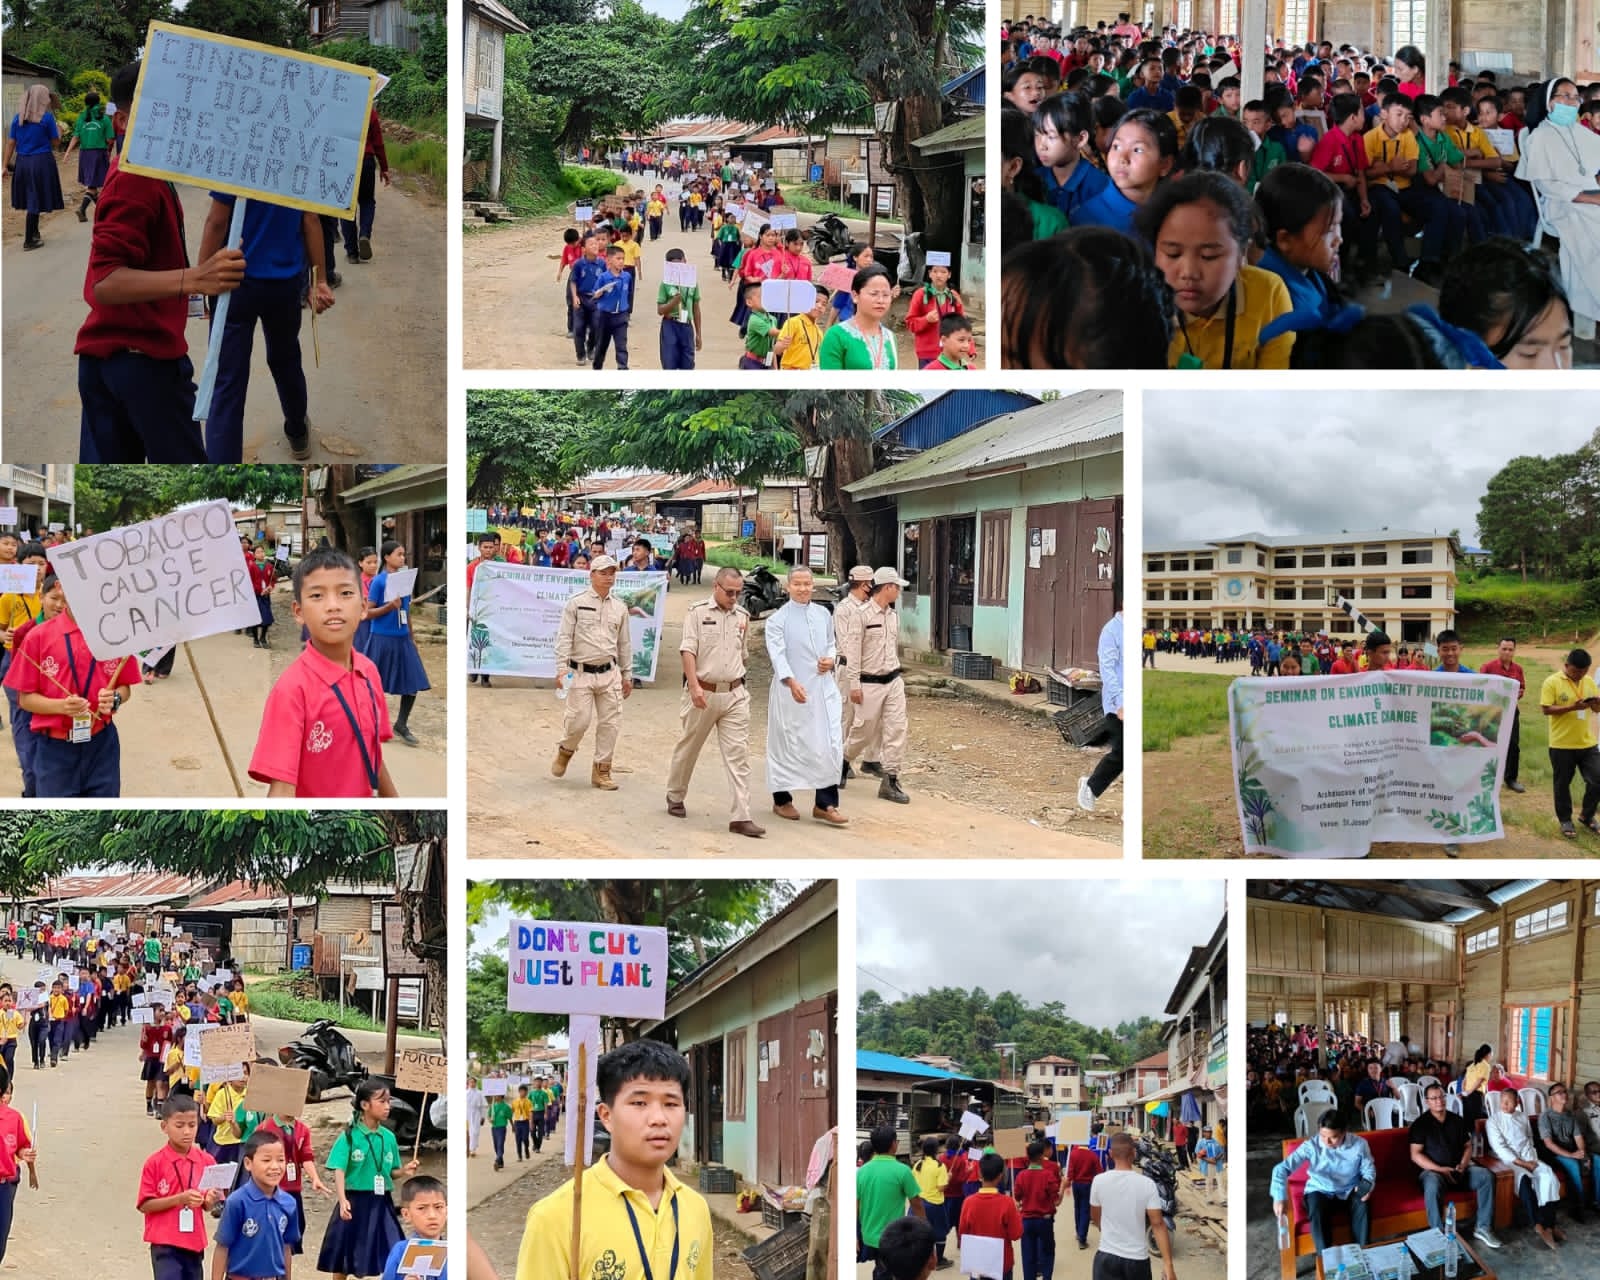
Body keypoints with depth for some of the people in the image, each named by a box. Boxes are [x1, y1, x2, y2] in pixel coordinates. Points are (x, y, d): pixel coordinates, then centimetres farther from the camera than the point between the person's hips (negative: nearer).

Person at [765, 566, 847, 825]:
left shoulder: (823, 615, 11)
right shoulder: (778, 619, -6)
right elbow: (777, 655, -16)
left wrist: (832, 659, -2)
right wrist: (792, 683, -31)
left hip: (823, 689, 4)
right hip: (790, 689, -4)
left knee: (831, 745, -4)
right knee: (786, 745, 6)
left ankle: (825, 804, 2)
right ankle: (782, 800, 23)